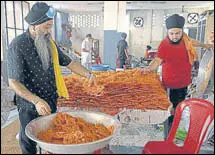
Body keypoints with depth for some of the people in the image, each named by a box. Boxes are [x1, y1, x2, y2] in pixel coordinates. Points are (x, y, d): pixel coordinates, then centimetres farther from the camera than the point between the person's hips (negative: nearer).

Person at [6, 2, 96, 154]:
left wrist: (88, 74, -7)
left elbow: (69, 62, 8)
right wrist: (36, 101, -31)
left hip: (51, 103, 6)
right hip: (30, 107, -5)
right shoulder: (17, 46, -18)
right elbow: (14, 82, -20)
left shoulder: (49, 43, 3)